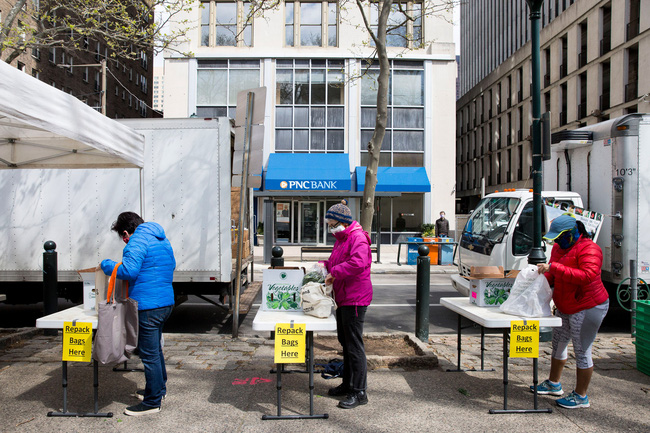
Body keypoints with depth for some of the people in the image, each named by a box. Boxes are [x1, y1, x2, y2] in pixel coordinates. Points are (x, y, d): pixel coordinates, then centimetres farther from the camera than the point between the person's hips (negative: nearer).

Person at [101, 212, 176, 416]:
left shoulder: (138, 241, -13)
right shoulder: (162, 240, 16)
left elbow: (129, 271, -24)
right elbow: (171, 266, 27)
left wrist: (106, 265, -8)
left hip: (148, 306, -10)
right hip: (166, 302, 10)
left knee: (149, 355, 0)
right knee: (155, 349, 23)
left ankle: (152, 402, 10)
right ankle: (159, 388, 38)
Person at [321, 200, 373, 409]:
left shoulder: (358, 237, -17)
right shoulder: (341, 238, 16)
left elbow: (357, 263, -32)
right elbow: (336, 261, 27)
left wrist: (334, 273, -25)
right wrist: (324, 265, 7)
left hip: (355, 299, -11)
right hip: (343, 297, 11)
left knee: (354, 344, -4)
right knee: (345, 342, 18)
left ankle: (359, 392, 5)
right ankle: (348, 384, 32)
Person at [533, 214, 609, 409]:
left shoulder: (589, 249, -19)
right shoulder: (559, 248, 8)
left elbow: (587, 275, -34)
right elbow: (554, 275, 18)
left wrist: (554, 267, -35)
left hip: (587, 307, -9)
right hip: (566, 308, 9)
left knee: (582, 351, 1)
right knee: (558, 344, 19)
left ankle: (581, 396, 15)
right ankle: (554, 384, 37)